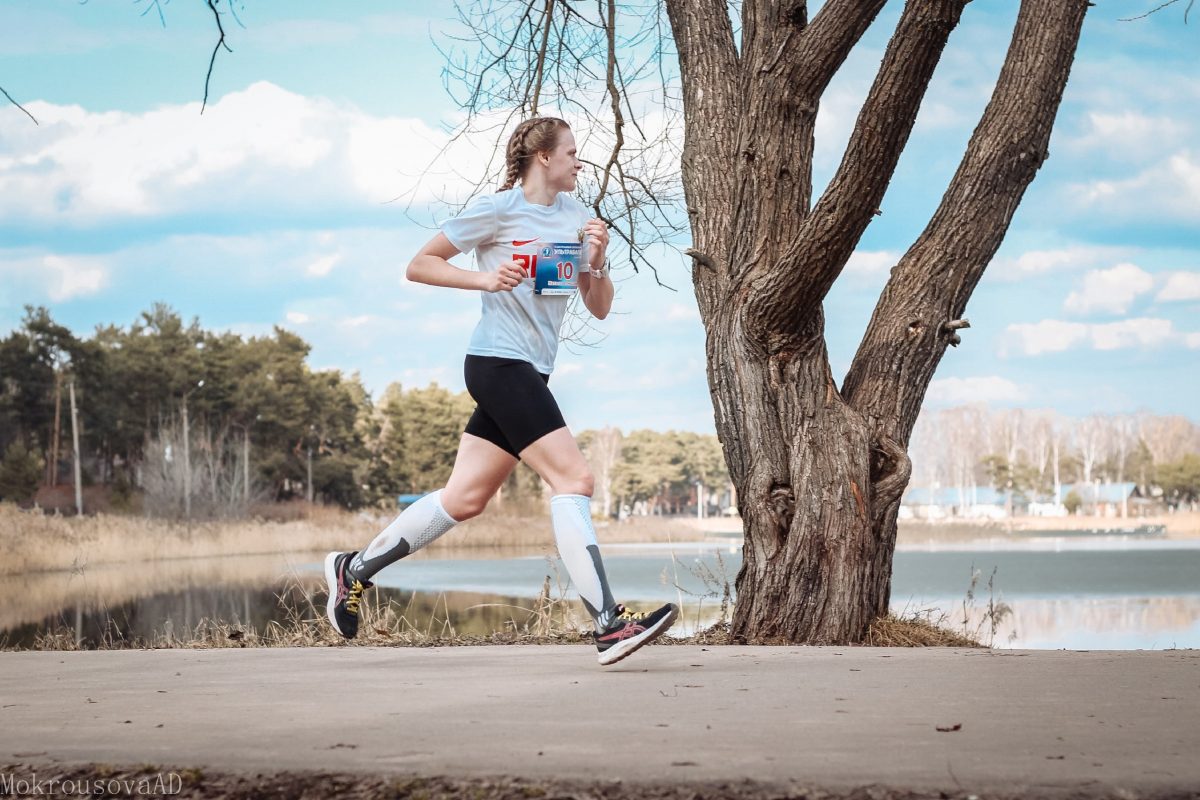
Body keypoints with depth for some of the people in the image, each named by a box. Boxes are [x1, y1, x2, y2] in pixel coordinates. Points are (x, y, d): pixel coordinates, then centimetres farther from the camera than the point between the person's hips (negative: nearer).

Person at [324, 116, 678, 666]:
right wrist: (483, 279, -17)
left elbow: (599, 308, 14)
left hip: (529, 373, 8)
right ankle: (608, 625, -19)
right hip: (499, 365, -8)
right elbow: (419, 265, -3)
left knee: (464, 499, 9)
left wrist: (596, 259, -5)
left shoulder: (574, 214, 13)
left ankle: (353, 570, 21)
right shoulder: (497, 210, -7)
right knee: (573, 479, -16)